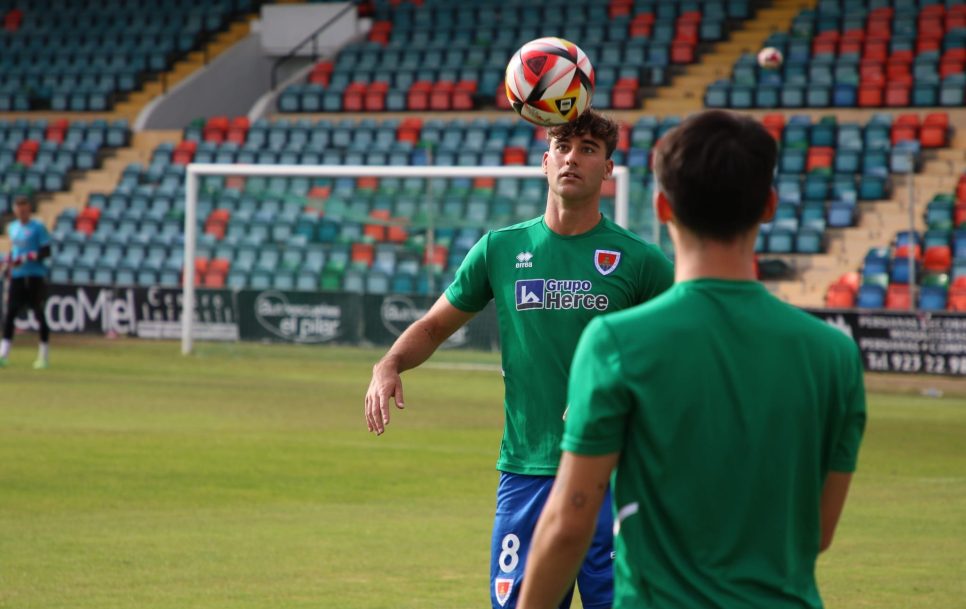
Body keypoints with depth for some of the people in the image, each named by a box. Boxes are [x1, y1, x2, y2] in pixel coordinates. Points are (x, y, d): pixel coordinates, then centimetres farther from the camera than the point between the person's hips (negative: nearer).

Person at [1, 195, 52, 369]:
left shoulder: (38, 227, -5)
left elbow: (46, 251, -9)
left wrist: (25, 258, -19)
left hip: (35, 275, -5)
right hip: (17, 276, 5)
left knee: (39, 314, 0)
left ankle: (44, 355, 9)